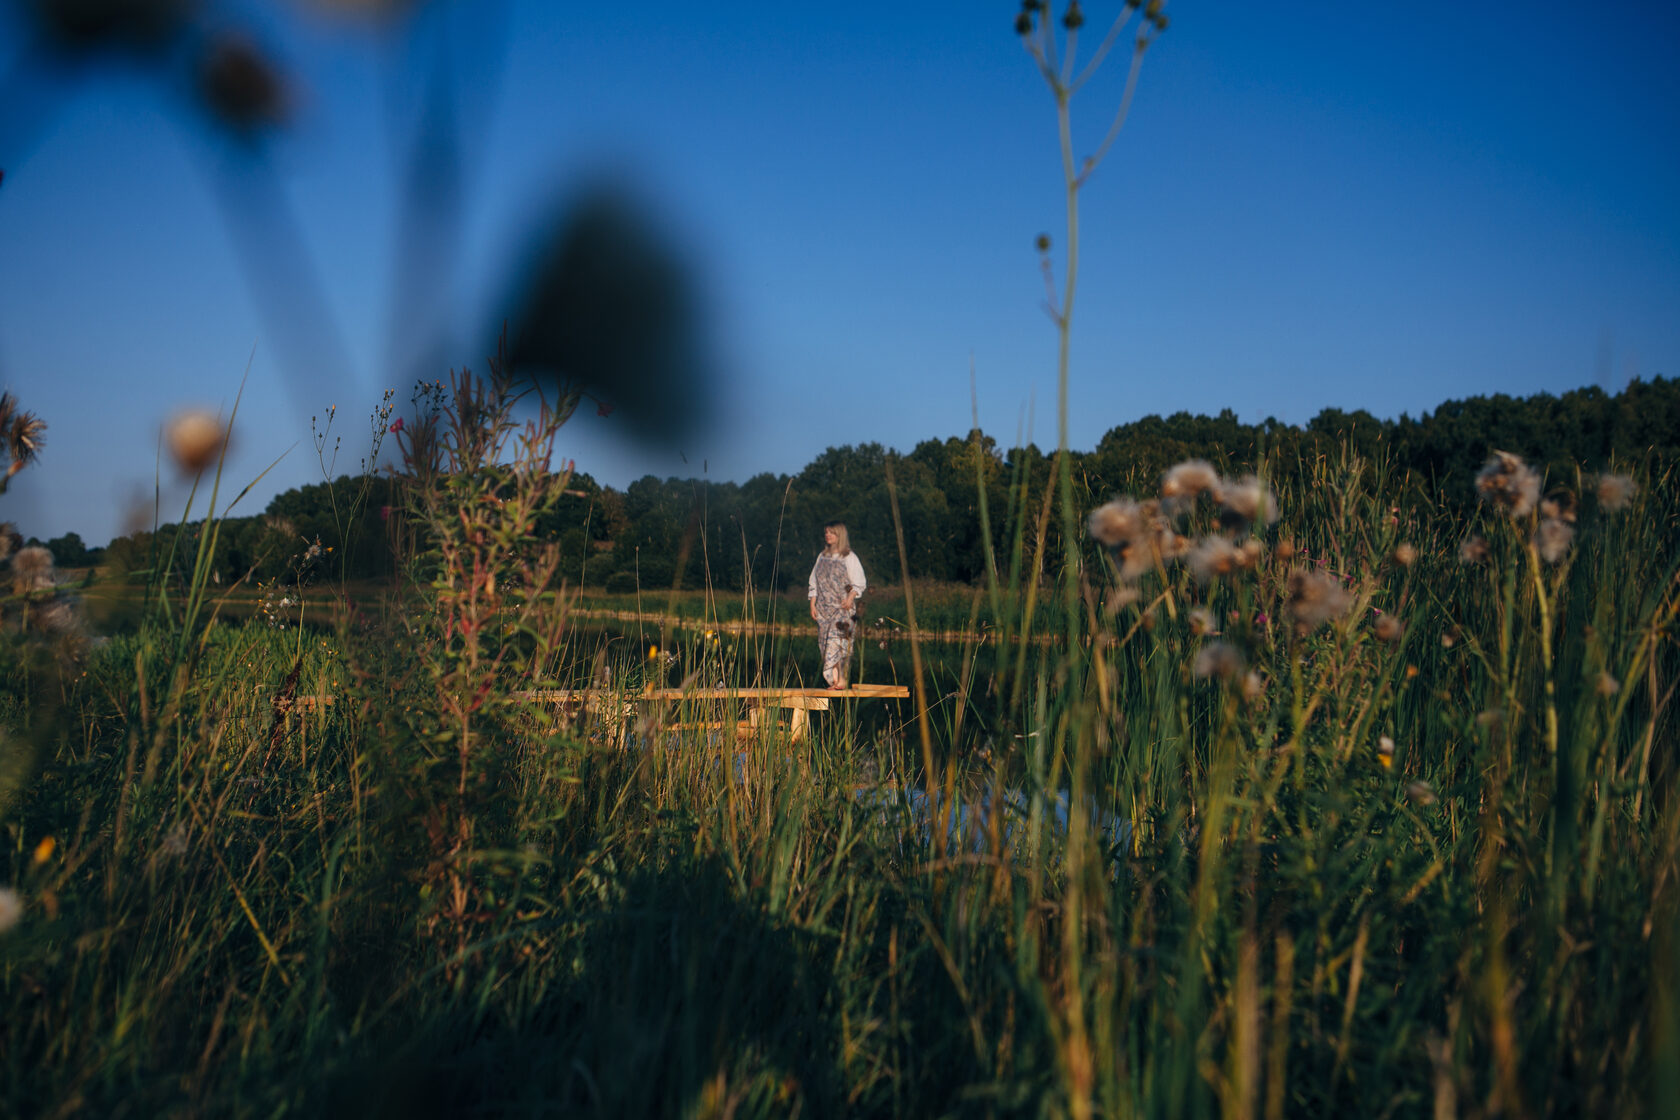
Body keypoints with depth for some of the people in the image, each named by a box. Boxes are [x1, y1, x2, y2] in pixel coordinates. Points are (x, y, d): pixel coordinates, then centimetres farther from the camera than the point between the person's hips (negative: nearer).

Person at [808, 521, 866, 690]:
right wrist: (813, 603, 10)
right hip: (824, 607, 5)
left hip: (842, 607, -5)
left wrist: (850, 597, -18)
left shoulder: (849, 557, 0)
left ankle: (840, 678, -15)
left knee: (836, 638, -17)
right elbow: (814, 583, 19)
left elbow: (859, 583, -2)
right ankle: (835, 680, 1)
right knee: (825, 642, -1)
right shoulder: (822, 557, 16)